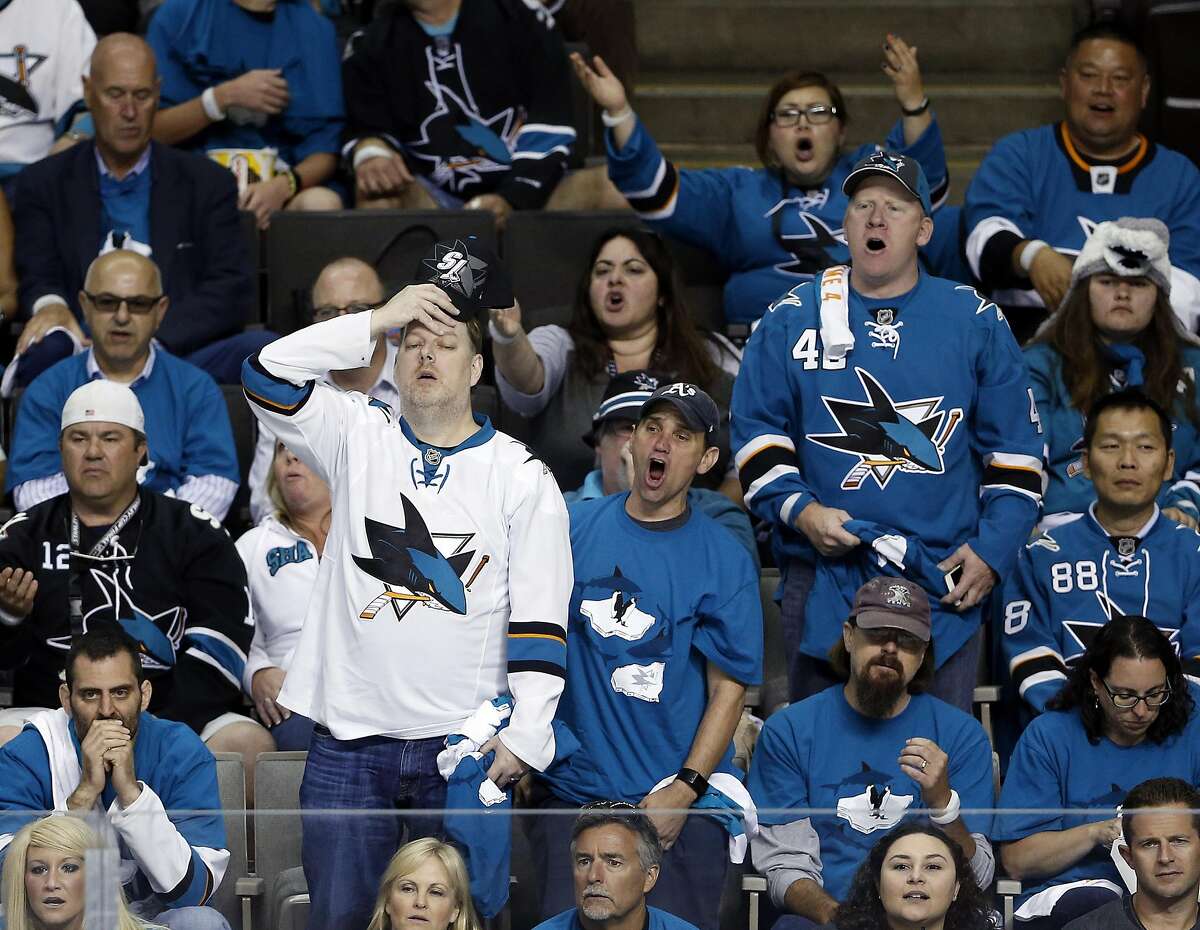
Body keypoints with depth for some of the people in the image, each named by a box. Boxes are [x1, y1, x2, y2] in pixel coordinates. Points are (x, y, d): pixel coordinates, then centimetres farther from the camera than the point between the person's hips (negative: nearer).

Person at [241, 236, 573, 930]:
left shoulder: (522, 476, 3)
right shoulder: (358, 437, 7)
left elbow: (540, 619, 0)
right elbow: (268, 376, -8)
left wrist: (528, 732, -9)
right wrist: (381, 321, -10)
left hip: (467, 743, -1)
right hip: (349, 738, 1)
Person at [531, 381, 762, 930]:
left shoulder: (725, 559, 1)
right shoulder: (573, 529, 8)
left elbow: (728, 688, -2)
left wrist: (686, 788, -12)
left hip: (684, 801, -2)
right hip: (573, 789, 2)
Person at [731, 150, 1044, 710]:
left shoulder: (975, 323, 7)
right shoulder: (791, 321, 7)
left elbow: (1015, 449, 8)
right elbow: (757, 436, 8)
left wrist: (991, 551, -2)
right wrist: (801, 511, -8)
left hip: (944, 581, 0)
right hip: (825, 577, 0)